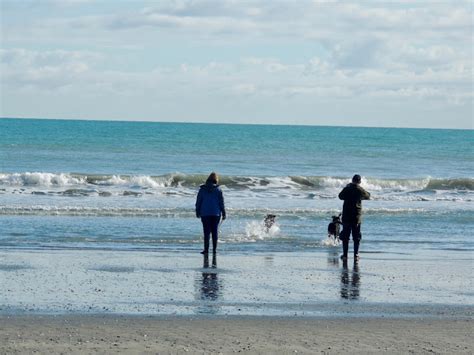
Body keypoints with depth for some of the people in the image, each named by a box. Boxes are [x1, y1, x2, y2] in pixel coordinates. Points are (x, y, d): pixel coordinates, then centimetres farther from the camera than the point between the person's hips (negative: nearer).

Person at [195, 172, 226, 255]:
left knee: (206, 232, 1)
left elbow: (198, 202, 5)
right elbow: (221, 203, -1)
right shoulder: (218, 190, -2)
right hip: (216, 214, 0)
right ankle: (214, 249, 6)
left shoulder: (202, 189, 1)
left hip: (205, 214, 0)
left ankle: (206, 249, -4)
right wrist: (223, 214, 6)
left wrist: (197, 212, 13)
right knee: (214, 232, 6)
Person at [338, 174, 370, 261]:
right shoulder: (360, 190, -5)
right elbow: (368, 196, 14)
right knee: (356, 237, 7)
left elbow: (340, 196, 13)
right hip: (357, 216, 0)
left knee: (345, 236, 7)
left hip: (346, 216, 0)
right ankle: (356, 255, 4)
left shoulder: (347, 189, -5)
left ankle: (345, 254, 4)